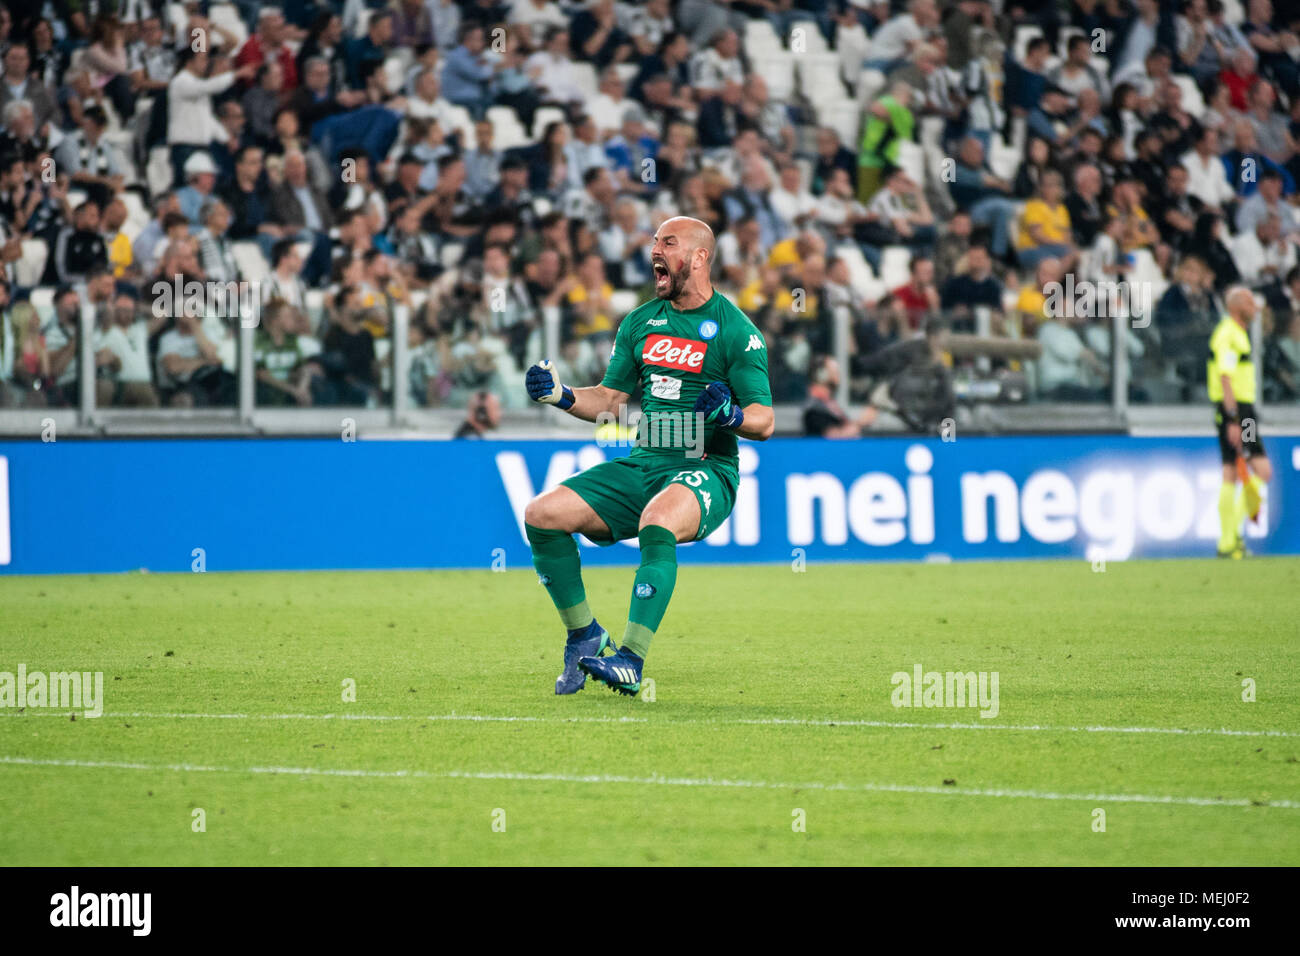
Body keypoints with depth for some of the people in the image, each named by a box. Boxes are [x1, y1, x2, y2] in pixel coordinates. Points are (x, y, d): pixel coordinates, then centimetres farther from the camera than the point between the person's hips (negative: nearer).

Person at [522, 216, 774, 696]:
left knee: (657, 526, -39)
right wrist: (561, 396, 2)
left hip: (706, 469, -6)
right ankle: (584, 637, 1)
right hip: (642, 463, 6)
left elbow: (764, 421, -7)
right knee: (541, 515, -12)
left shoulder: (736, 330, -4)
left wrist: (731, 414, -28)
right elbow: (611, 399, 19)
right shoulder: (640, 323, 14)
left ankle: (631, 660, -39)